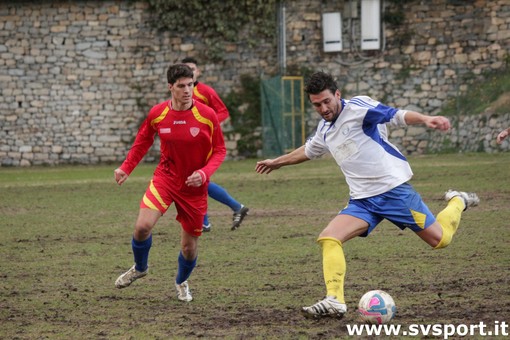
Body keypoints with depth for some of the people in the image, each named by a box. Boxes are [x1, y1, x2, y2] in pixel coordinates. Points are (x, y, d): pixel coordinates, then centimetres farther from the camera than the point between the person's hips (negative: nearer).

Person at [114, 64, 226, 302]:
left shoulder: (207, 115, -13)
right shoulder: (157, 114, -7)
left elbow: (219, 150, -5)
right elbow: (143, 141, 12)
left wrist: (204, 173, -21)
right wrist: (126, 168, 5)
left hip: (194, 187, -1)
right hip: (165, 178, 1)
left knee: (189, 246, 4)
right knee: (142, 226, -20)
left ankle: (181, 283, 37)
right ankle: (139, 268, 12)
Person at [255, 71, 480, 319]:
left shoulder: (356, 108, -11)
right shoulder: (325, 129, 12)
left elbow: (396, 115, -21)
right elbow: (308, 151, 34)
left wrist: (425, 120, -39)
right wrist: (277, 162, 45)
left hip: (393, 189, -6)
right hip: (362, 200, 6)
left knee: (440, 239, -1)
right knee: (328, 238, -16)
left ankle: (457, 202, 31)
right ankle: (334, 301, -19)